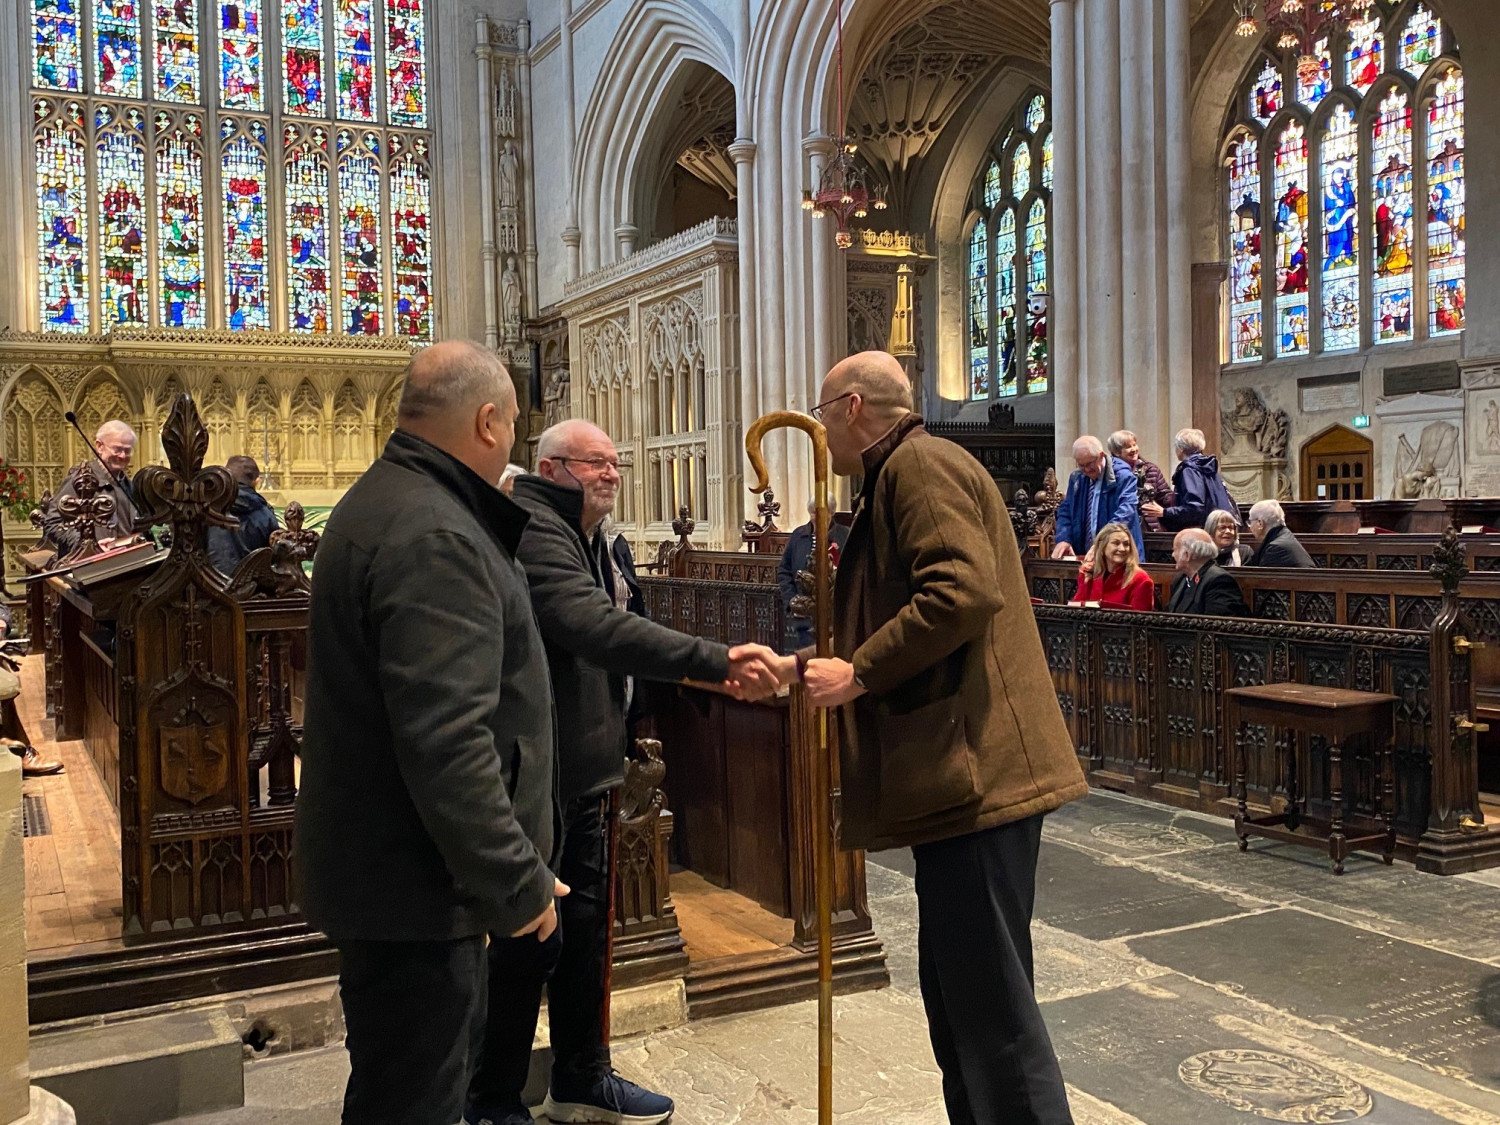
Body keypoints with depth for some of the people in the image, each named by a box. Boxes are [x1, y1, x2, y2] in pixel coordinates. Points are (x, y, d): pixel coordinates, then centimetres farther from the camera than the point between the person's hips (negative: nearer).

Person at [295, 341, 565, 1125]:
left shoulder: (386, 501, 12)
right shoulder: (433, 538, -23)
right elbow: (447, 742, -29)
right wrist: (517, 881, -21)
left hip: (384, 866, 11)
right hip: (414, 885, -11)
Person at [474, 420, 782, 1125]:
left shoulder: (591, 540, 14)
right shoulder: (533, 533, -20)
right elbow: (598, 629, -35)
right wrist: (716, 660, -42)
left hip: (581, 772, 10)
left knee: (584, 927, 18)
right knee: (527, 937, 1)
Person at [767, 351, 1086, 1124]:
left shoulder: (918, 464, -8)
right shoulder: (900, 478, 24)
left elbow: (964, 591, -24)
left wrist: (857, 675, -17)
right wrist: (795, 666, 24)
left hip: (973, 770, -11)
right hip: (962, 773, 11)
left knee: (989, 998, -6)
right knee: (956, 992, 16)